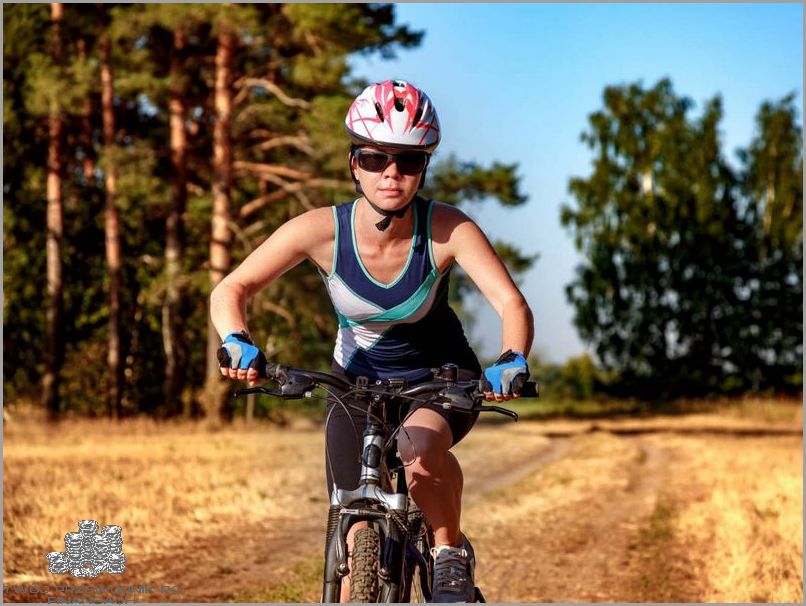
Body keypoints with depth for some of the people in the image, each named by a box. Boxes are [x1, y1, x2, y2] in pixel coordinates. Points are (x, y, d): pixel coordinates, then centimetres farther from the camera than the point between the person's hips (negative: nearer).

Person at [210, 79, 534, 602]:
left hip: (441, 375, -1)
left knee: (420, 449, -35)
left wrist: (512, 361, -52)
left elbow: (512, 303, -32)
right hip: (358, 381, 2)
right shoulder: (321, 230, -23)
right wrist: (237, 342, -37)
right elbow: (230, 290, -17)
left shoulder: (448, 229, -26)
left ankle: (453, 553, -7)